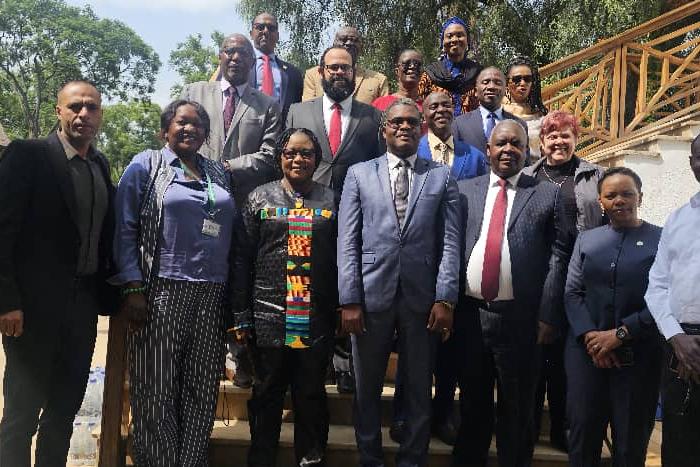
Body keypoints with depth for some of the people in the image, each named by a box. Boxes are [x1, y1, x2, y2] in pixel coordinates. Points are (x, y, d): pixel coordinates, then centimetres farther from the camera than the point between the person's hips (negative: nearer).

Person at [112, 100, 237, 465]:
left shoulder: (219, 173, 17)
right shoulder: (145, 165, 4)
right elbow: (125, 230, -2)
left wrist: (231, 294, 10)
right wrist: (133, 288, -12)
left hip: (212, 296, 4)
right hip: (161, 293, -4)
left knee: (202, 393, 6)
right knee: (157, 392, 0)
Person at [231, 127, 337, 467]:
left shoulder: (332, 201, 7)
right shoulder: (260, 198, 6)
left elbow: (341, 259, 6)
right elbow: (243, 259, 3)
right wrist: (242, 316, -1)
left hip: (316, 319, 0)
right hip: (268, 316, 0)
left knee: (311, 394, 9)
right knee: (267, 394, 9)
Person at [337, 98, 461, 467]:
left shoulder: (442, 177, 8)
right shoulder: (359, 174, 7)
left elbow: (450, 242, 1)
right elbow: (347, 242, 1)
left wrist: (445, 298, -8)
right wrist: (349, 300, -7)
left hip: (422, 297, 0)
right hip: (372, 294, 0)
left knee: (419, 389, 9)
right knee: (367, 388, 11)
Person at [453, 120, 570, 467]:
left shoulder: (548, 195, 2)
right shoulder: (463, 190, 8)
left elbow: (558, 256, -2)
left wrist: (547, 315, -9)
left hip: (519, 318, -2)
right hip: (468, 312, 2)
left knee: (516, 410, 12)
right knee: (473, 405, 17)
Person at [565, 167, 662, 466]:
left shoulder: (662, 240, -1)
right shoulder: (586, 239, 11)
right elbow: (572, 292, 5)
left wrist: (620, 334, -15)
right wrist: (589, 335, -10)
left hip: (639, 354, -2)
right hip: (586, 350, 3)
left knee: (631, 440, 9)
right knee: (583, 430, 6)